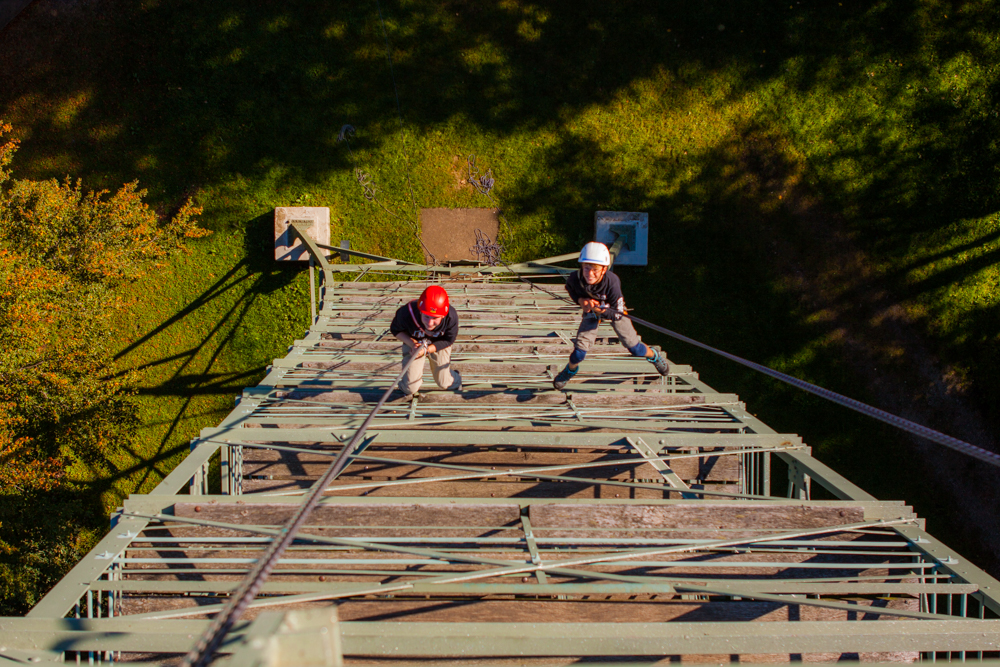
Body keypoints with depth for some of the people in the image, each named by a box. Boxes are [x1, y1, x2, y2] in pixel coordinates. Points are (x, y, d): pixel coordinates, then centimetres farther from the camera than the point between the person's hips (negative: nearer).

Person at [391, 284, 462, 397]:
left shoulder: (451, 317, -36)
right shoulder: (406, 314, -39)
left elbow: (448, 340, -15)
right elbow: (395, 330, -14)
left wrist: (426, 350, -28)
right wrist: (412, 344, -31)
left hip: (439, 344, 1)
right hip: (414, 342, -1)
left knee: (444, 383, 9)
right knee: (411, 387, -9)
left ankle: (455, 379, 47)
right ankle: (406, 388, 30)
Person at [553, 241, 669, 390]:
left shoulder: (612, 282, -41)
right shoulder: (575, 279, -34)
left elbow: (618, 314, -31)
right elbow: (569, 287, -4)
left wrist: (602, 311, -50)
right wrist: (580, 300, -23)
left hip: (613, 309, -1)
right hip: (591, 310, 1)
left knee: (634, 348, 5)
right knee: (580, 349, -7)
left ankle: (653, 354, 41)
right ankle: (571, 369, 28)